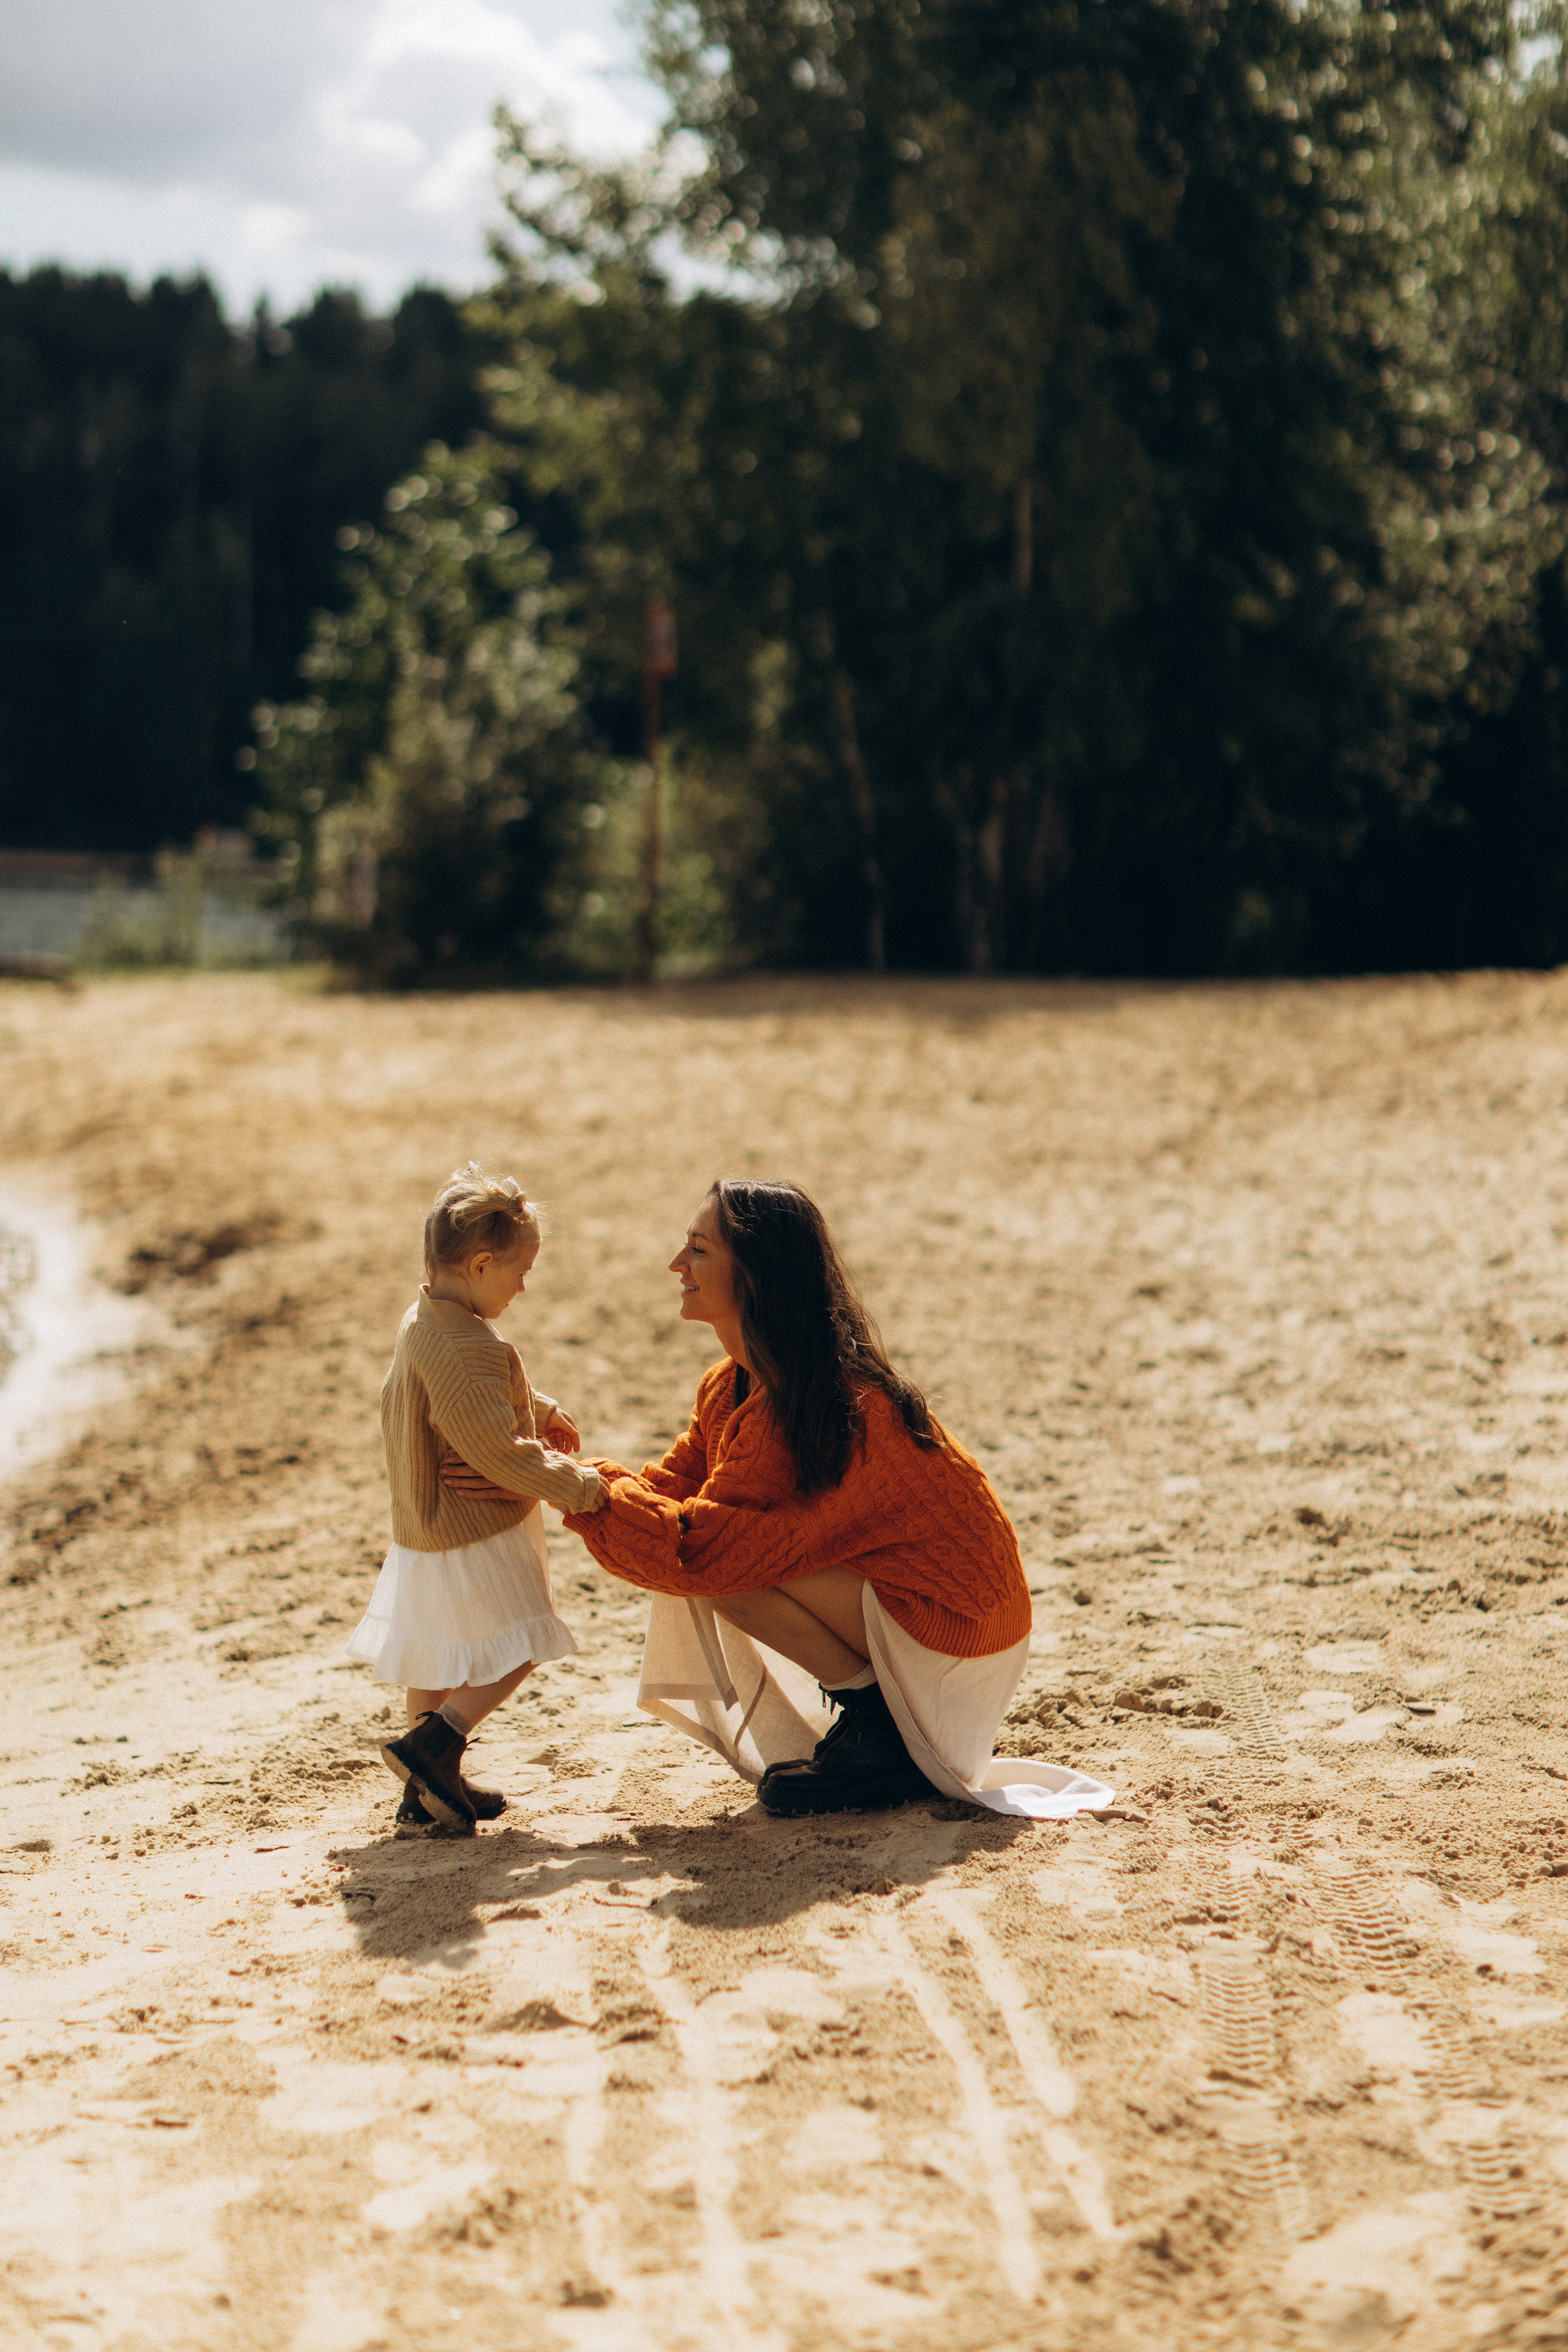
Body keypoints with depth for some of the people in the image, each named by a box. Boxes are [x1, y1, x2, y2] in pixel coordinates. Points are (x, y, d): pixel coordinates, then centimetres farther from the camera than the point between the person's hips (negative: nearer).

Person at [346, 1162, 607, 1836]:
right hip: (474, 1537, -10)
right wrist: (577, 1486, -17)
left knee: (435, 1661, 17)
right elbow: (501, 1453, -28)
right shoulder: (466, 1349, -29)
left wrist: (543, 1410, 32)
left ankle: (427, 1793, 24)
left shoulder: (419, 1322, 5)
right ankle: (434, 1743, -6)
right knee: (518, 1646, 4)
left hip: (423, 1532, 10)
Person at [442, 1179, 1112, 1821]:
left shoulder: (818, 1406, -26)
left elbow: (697, 1548, -26)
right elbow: (669, 1489, 5)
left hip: (951, 1624, -10)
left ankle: (883, 1731, -6)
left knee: (720, 1565, -19)